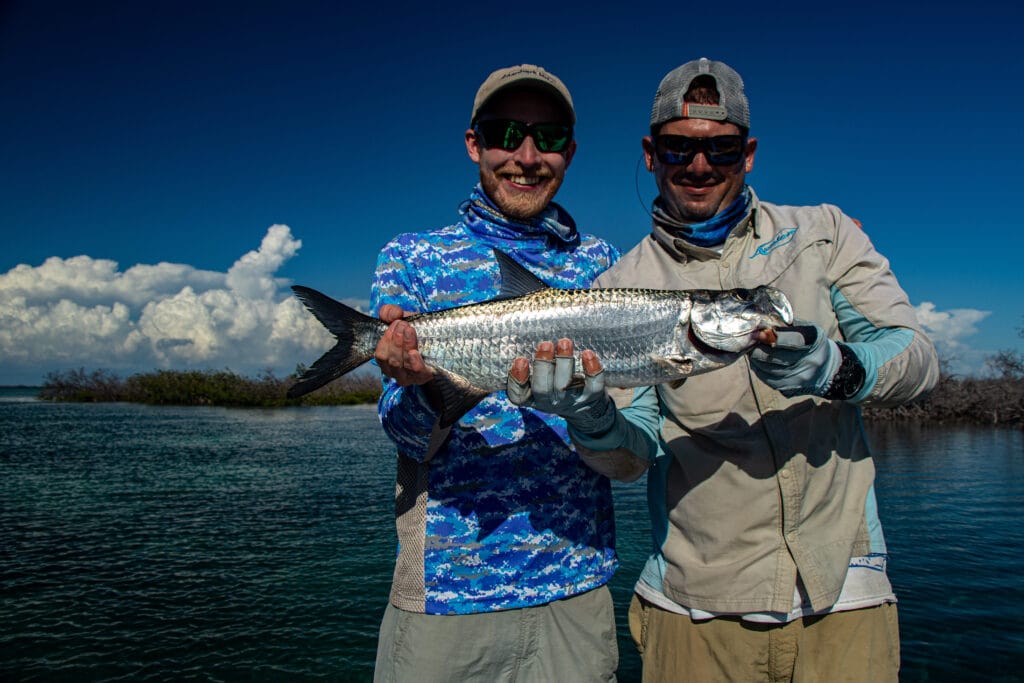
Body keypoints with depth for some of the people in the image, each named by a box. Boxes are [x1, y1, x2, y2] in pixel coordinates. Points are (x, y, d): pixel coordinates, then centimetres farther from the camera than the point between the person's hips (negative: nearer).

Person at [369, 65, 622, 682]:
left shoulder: (601, 262, 6)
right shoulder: (413, 257, 0)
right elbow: (410, 435, -8)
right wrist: (426, 385, -30)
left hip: (577, 582, 3)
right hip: (446, 583, -2)